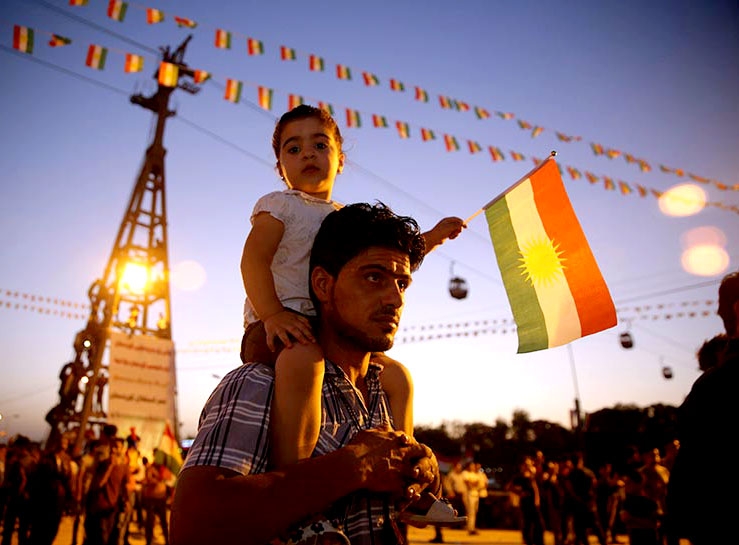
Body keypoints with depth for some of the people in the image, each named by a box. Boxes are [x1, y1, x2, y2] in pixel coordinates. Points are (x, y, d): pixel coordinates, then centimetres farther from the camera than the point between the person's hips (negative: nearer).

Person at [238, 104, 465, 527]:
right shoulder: (278, 205, 3)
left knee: (396, 376, 10)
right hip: (277, 328, -7)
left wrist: (432, 237, 23)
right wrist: (272, 312, -29)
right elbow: (254, 258, -13)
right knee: (302, 357, -41)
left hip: (329, 333, 8)